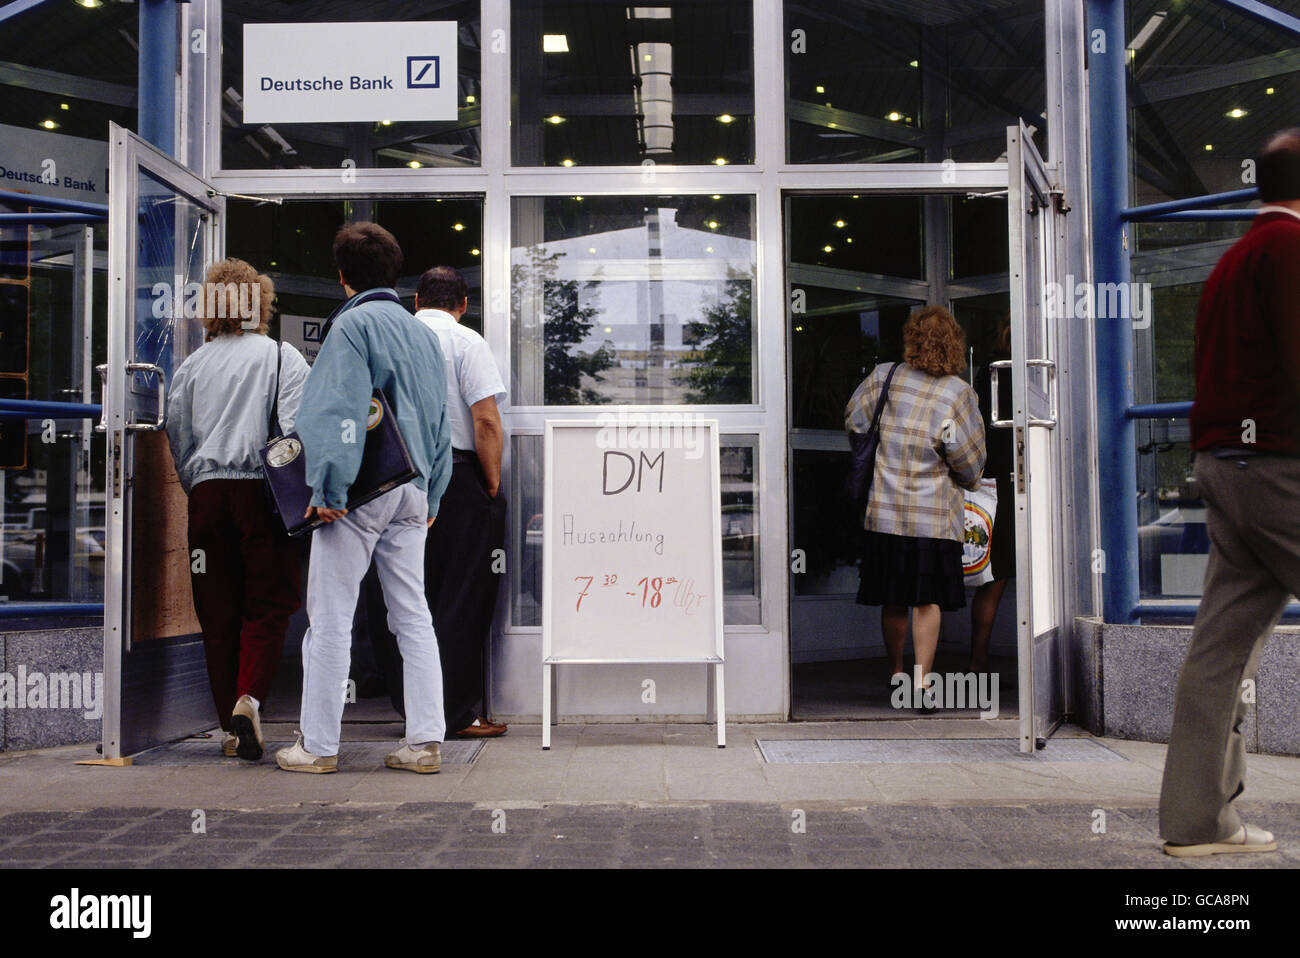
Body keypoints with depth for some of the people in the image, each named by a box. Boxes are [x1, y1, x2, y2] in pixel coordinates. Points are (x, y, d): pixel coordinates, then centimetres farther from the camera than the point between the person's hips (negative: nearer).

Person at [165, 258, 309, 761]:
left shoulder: (191, 366, 13)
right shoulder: (282, 356, 2)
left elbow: (177, 440, 14)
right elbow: (296, 428, -7)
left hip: (207, 493, 3)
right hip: (262, 491, -3)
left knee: (218, 612, 7)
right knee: (269, 603, 3)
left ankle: (231, 725, 10)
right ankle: (249, 697, -18)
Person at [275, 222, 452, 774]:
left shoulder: (354, 323, -6)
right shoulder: (422, 332, 16)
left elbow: (340, 411, -17)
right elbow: (439, 422, 18)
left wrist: (328, 488, -17)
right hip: (413, 491, 7)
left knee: (330, 619, 1)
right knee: (413, 615, 8)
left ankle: (318, 745, 7)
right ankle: (425, 742, 8)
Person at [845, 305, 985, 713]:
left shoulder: (883, 376, -2)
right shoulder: (959, 393, -8)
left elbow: (853, 423, 9)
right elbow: (969, 463, -5)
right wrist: (969, 480, 17)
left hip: (885, 511, 2)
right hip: (936, 516, -2)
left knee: (894, 600, 13)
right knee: (929, 600, 4)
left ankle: (896, 673, 29)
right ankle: (921, 680, -3)